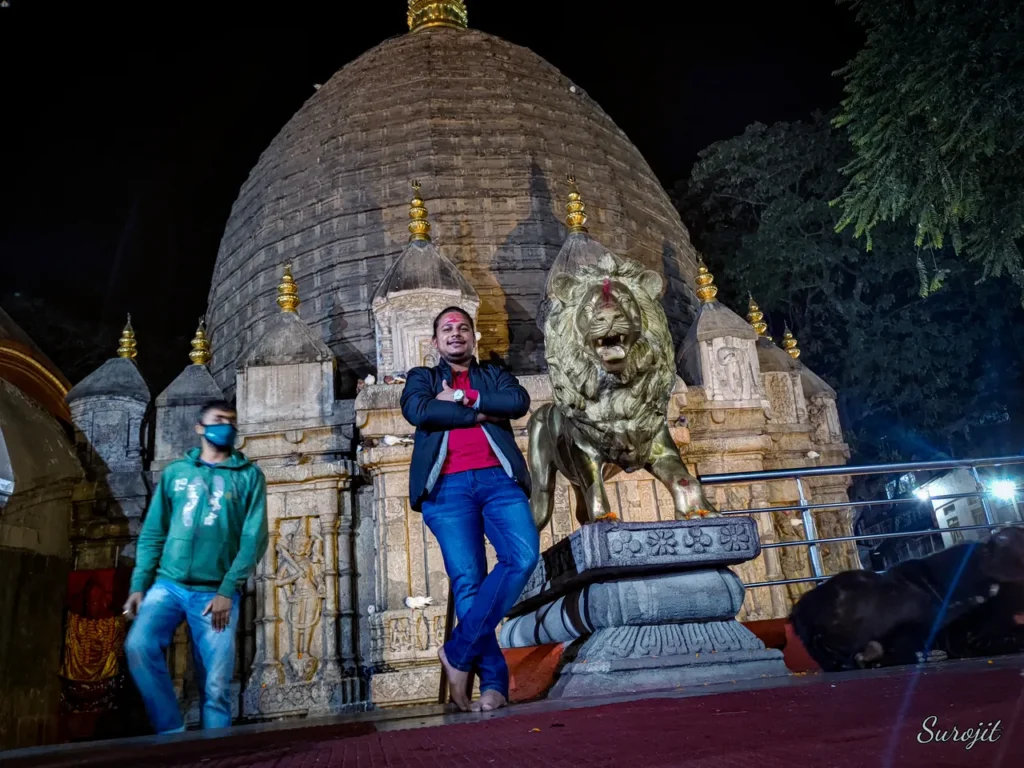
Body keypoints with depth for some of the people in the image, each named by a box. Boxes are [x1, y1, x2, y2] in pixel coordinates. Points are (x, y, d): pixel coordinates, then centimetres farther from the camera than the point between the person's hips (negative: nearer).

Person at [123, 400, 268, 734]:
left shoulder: (249, 476, 6)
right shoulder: (175, 472, 13)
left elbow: (254, 538, -2)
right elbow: (152, 534, 12)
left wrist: (227, 591, -10)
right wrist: (139, 584, 0)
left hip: (216, 592, -2)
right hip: (168, 584, 2)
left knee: (216, 686, -2)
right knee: (138, 646, -21)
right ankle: (171, 731, -5)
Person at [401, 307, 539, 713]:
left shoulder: (494, 374, 26)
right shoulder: (422, 378, 22)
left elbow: (520, 402, 3)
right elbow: (418, 411, -2)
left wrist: (463, 398, 0)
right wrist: (481, 414, 0)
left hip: (498, 479, 1)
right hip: (447, 486, -1)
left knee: (524, 555, -21)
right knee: (467, 580, -9)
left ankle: (459, 650, -13)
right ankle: (494, 680, -4)